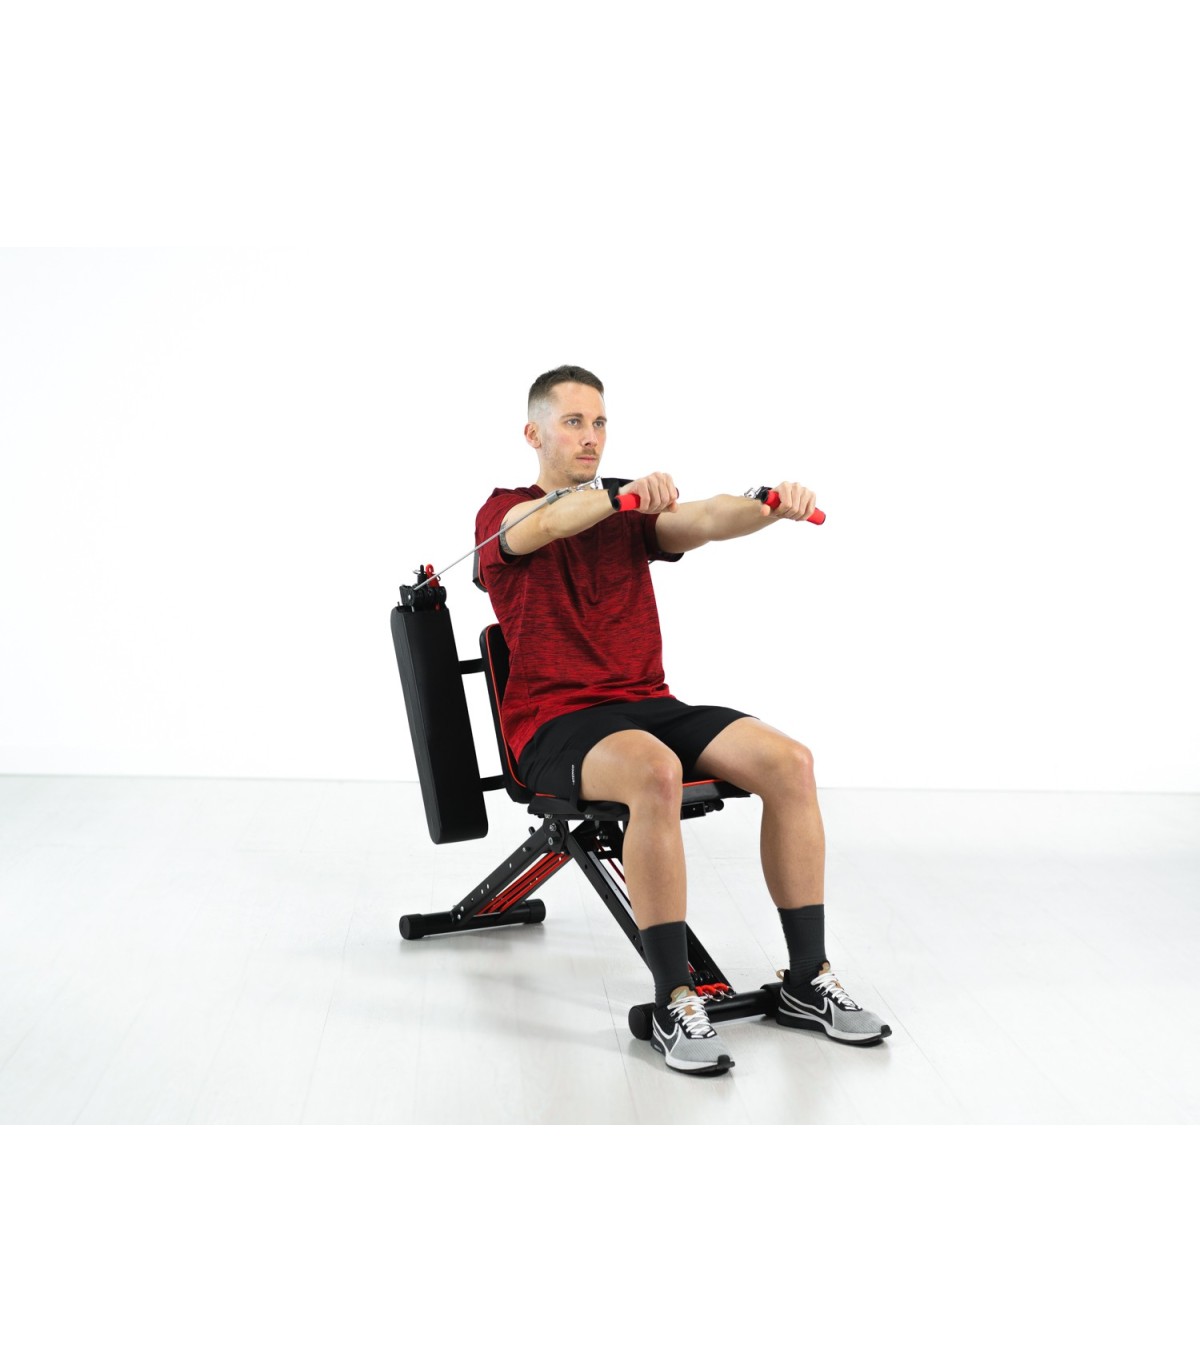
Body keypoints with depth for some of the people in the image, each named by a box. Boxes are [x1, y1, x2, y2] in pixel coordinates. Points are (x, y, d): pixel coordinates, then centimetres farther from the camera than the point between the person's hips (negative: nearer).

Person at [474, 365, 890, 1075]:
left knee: (790, 763, -18)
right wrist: (625, 492, -42)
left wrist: (772, 506, -26)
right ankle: (676, 1002, -28)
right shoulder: (506, 513, 5)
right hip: (558, 723, -5)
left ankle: (809, 980, -10)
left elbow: (707, 520, -4)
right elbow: (545, 523, -22)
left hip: (651, 705, 5)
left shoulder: (630, 515, 19)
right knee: (656, 773, -38)